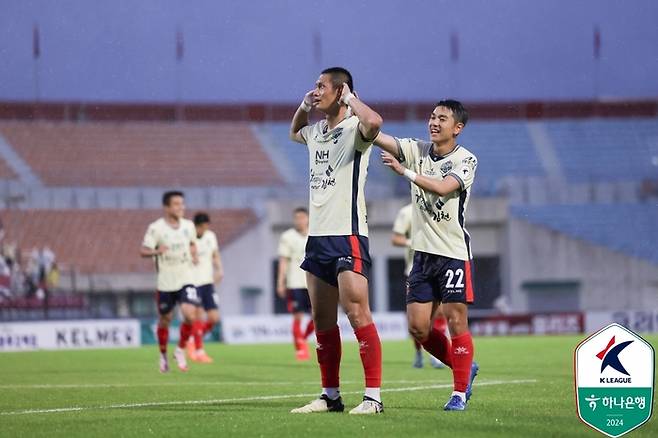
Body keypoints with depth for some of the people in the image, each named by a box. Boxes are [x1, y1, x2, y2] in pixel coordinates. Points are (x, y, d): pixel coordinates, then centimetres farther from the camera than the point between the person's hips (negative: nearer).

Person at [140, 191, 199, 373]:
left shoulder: (188, 226, 4)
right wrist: (157, 251, -33)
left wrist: (194, 254, 3)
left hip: (186, 280, 2)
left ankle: (180, 350, 4)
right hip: (165, 283, -2)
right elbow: (143, 251, -13)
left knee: (190, 315, -18)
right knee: (164, 320, 10)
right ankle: (163, 354, 34)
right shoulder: (156, 228, -10)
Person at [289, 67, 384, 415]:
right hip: (317, 235, 9)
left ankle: (374, 396, -11)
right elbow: (294, 132, 41)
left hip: (347, 234, -9)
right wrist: (303, 107, 21)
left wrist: (349, 98, -16)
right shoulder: (315, 131, 16)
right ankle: (330, 396, 15)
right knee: (322, 321, 9)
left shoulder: (354, 128, -9)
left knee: (357, 314, -12)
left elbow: (374, 122, -34)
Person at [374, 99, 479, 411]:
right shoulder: (416, 150, 6)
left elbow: (442, 187, -24)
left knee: (456, 322, -5)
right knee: (418, 327, 3)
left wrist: (404, 170, -28)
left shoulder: (466, 160, -7)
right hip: (423, 253, 5)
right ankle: (464, 368, 25)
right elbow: (378, 136, -4)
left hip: (454, 253, -5)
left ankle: (460, 392, 6)